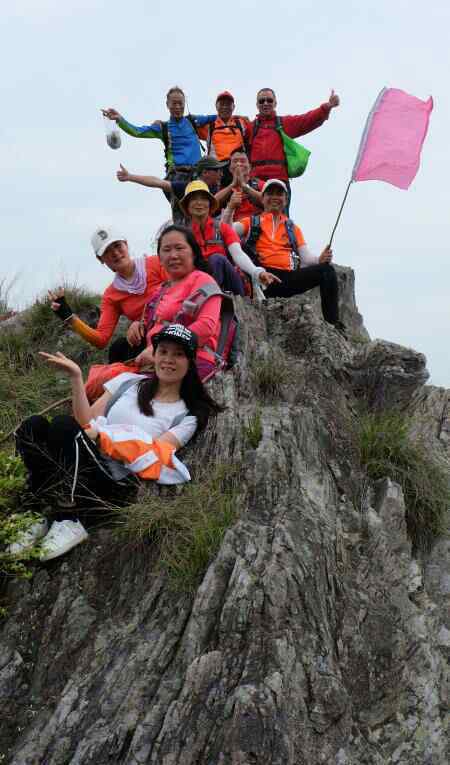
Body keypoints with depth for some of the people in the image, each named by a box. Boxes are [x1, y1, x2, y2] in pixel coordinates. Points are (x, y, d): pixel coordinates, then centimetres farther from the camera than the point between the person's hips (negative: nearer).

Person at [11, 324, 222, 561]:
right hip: (78, 475, 4)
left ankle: (67, 522, -23)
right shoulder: (128, 381, 17)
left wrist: (100, 435, -14)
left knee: (63, 425, -27)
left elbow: (151, 456, -5)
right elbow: (86, 422, 8)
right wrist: (76, 377, -3)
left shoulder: (186, 416, 9)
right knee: (33, 426, -23)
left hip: (117, 486, -4)